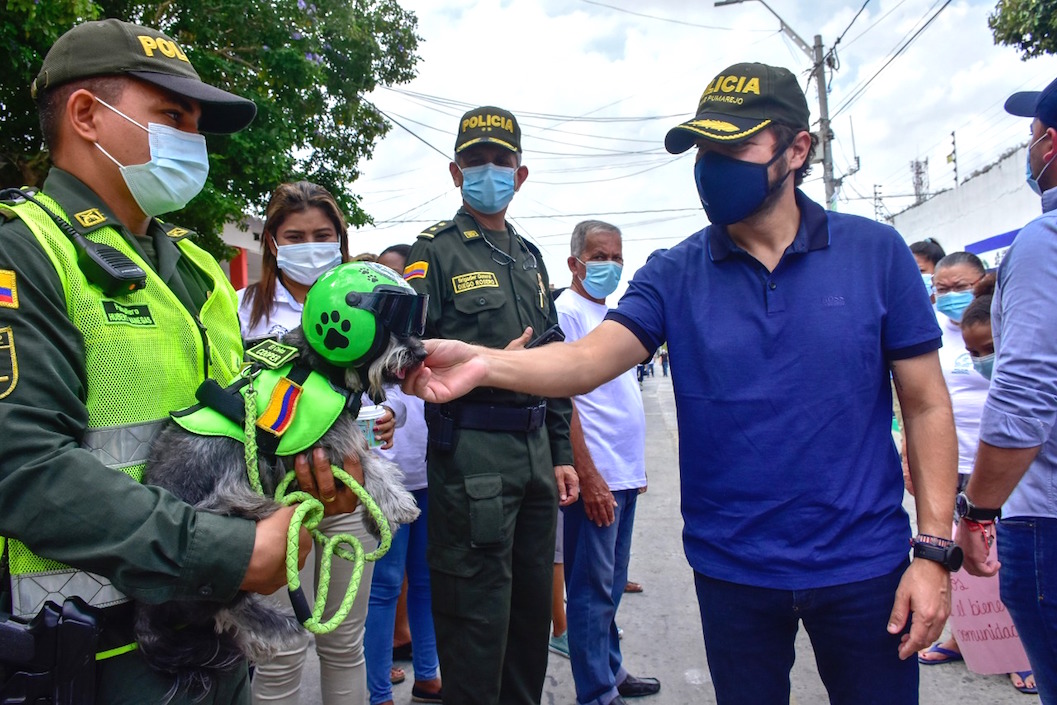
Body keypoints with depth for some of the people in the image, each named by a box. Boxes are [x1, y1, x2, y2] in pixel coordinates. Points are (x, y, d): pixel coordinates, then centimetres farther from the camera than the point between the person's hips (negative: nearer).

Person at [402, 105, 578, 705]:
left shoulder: (530, 256, 17)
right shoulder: (437, 251, -2)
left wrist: (560, 453, 14)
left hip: (535, 451, 7)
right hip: (472, 453, -6)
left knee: (533, 603, 17)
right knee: (478, 612, 1)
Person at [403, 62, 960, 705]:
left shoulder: (876, 253, -4)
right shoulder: (676, 275, -3)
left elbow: (927, 406, -2)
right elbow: (590, 359, -17)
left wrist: (934, 550, -8)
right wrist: (483, 363, -35)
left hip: (861, 565, 0)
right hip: (733, 569, 1)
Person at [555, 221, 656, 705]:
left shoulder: (609, 313, 16)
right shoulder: (567, 310, -10)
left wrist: (637, 465, 19)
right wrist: (588, 475, -20)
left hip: (625, 473, 9)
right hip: (596, 476, -9)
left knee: (612, 585, 18)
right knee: (593, 589, 1)